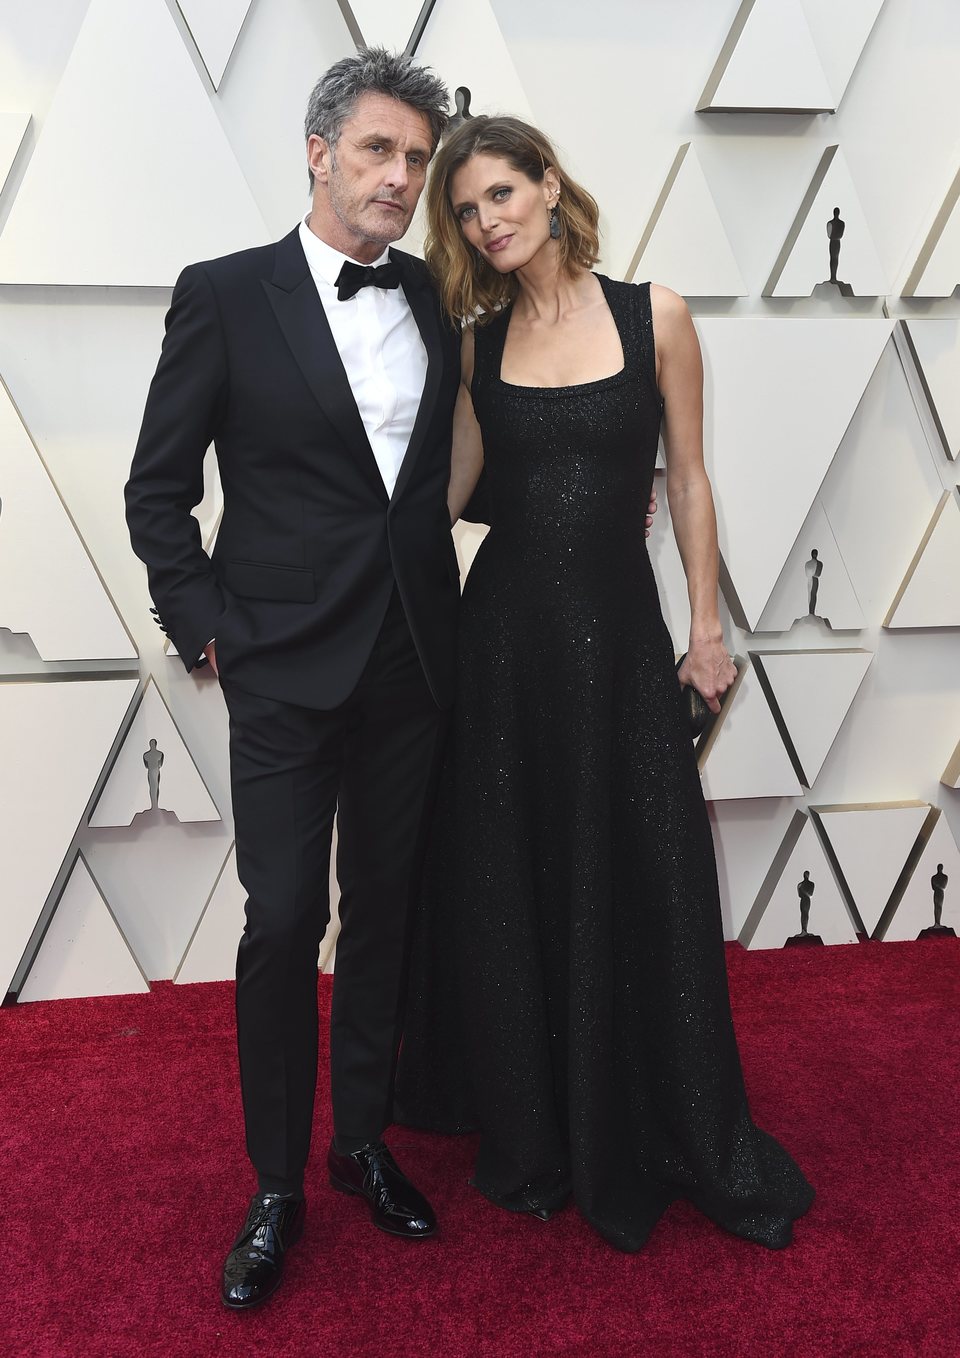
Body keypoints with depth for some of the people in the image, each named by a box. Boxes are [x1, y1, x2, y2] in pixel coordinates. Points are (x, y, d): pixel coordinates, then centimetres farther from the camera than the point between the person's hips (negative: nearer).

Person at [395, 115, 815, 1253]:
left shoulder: (653, 316, -1)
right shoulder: (479, 341, 6)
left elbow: (687, 478, 1)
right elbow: (450, 487, 4)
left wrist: (706, 628, 0)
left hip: (616, 625, -2)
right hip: (504, 626, 2)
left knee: (640, 880, 5)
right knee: (506, 885, 10)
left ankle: (670, 1144, 27)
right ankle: (527, 1132, 31)